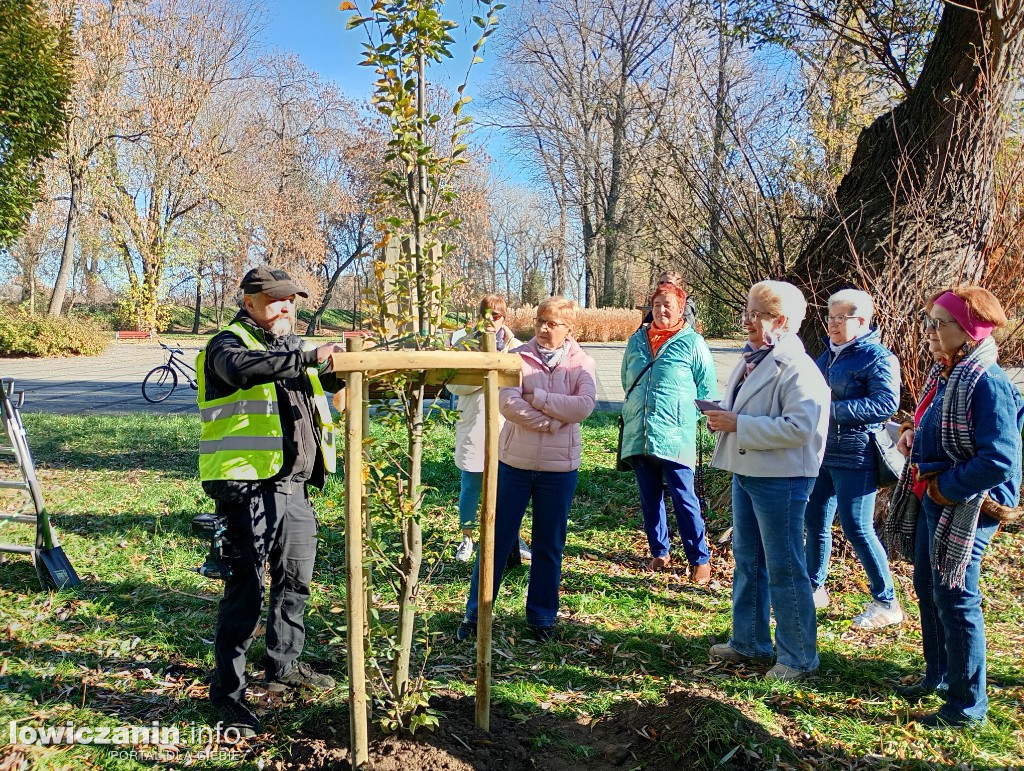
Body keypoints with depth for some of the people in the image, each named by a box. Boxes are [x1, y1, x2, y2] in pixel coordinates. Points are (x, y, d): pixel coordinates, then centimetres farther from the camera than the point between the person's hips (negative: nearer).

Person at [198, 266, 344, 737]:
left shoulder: (289, 346, 17)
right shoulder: (229, 343, -7)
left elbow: (327, 380, 26)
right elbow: (242, 367, -31)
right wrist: (307, 358, -38)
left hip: (294, 487, 8)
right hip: (248, 490, -8)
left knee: (295, 582, 19)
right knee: (246, 591, -4)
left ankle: (284, 666, 37)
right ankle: (227, 692, 10)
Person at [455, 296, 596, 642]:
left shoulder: (582, 364, 0)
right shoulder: (517, 357, -2)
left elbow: (583, 406, -18)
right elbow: (507, 403, -17)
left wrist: (536, 397, -16)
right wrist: (554, 421, -18)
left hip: (559, 467, 1)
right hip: (514, 462, 0)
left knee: (549, 545, 12)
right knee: (497, 539, 7)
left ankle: (542, 616, 28)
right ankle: (475, 613, 20)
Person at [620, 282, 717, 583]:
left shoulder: (693, 343, -3)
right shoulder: (636, 340, 9)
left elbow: (708, 389, -1)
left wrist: (684, 416, -1)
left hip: (675, 437, -5)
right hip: (638, 436, 5)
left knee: (684, 499, -2)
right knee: (650, 499, 13)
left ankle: (700, 559, 9)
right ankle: (659, 553, 26)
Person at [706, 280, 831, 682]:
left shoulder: (797, 368, -18)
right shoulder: (752, 359, 10)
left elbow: (798, 427, -28)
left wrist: (738, 424, -24)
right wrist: (723, 414, 0)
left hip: (780, 479, -9)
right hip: (745, 471, 9)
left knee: (783, 569, 2)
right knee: (747, 561, 19)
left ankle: (799, 656, 18)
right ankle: (749, 641, 34)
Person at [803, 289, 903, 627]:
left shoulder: (878, 357, -12)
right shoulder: (830, 352, 13)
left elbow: (887, 403, -23)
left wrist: (832, 409, -24)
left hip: (855, 456, -8)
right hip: (823, 452, 8)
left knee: (857, 529, -4)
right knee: (815, 520, 14)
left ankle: (886, 603, 12)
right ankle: (814, 588, 30)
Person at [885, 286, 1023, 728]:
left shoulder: (987, 384, -22)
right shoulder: (946, 375, 7)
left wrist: (945, 487, -19)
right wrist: (914, 433, 2)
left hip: (965, 507, -9)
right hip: (931, 500, 10)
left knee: (955, 600, 1)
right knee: (927, 588, 20)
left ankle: (968, 705, 18)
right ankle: (938, 676, 39)